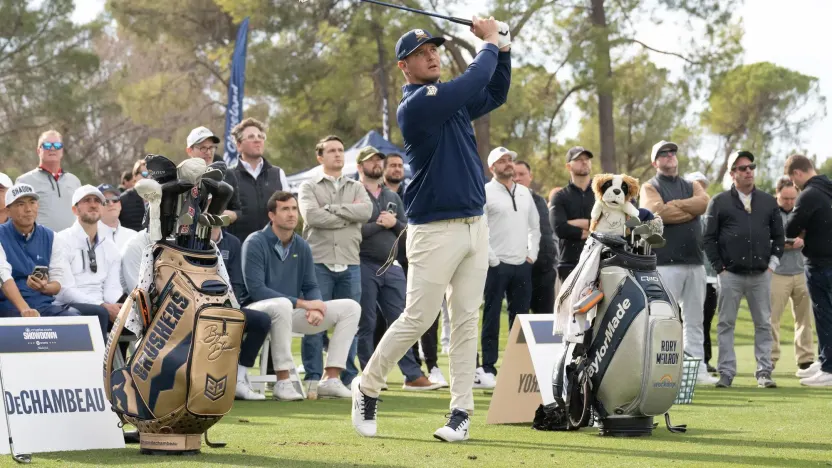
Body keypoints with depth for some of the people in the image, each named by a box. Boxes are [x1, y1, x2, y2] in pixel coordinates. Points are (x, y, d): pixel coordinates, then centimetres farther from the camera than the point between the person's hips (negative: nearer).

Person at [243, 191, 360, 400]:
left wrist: (315, 307, -18)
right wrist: (302, 304, -23)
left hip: (292, 313, 7)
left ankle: (330, 379, -13)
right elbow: (256, 290, -20)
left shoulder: (302, 247, 8)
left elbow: (311, 287, 8)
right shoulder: (256, 243, -11)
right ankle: (282, 382, -35)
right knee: (282, 305, -42)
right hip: (259, 311, -7)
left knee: (351, 307, -4)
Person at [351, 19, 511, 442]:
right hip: (434, 231, -7)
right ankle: (367, 387, 13)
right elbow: (474, 80, -16)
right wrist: (488, 41, 0)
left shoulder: (453, 99, 13)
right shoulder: (415, 105, -12)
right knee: (416, 320, -5)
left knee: (466, 321, 3)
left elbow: (495, 93, 23)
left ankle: (461, 412, 4)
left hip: (475, 227, 7)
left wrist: (502, 48, 9)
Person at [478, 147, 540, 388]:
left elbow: (535, 226, 22)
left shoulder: (524, 193, 15)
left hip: (522, 265, 6)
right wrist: (492, 259, -13)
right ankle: (487, 369, -1)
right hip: (497, 266, -5)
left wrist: (532, 254, 11)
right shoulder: (485, 192, -4)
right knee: (491, 318, -3)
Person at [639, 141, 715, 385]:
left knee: (694, 320, 7)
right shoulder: (650, 188, 4)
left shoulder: (691, 186, 19)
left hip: (695, 262, 5)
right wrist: (691, 209, -5)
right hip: (666, 262, -5)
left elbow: (704, 202, -3)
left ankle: (698, 370, 8)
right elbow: (658, 213, -15)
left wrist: (676, 205, -11)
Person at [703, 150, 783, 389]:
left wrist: (772, 264, 5)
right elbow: (709, 238, 3)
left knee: (764, 324, 1)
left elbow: (778, 236, 15)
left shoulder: (769, 202, 12)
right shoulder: (719, 202, 4)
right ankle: (726, 373, 3)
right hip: (730, 274, -2)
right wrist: (719, 268, -3)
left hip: (761, 275, 2)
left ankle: (764, 373, 5)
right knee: (726, 324, 0)